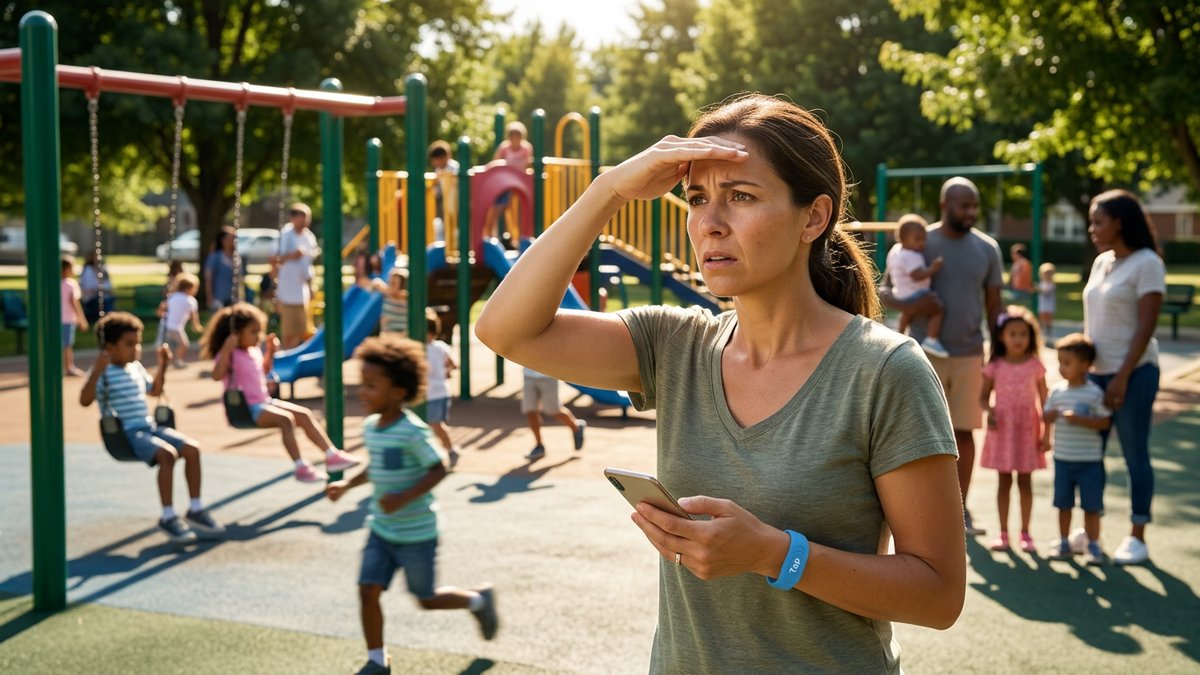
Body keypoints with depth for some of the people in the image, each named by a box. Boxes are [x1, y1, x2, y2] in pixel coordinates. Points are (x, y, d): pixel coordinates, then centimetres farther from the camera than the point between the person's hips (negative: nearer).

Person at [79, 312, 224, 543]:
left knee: (192, 448, -9)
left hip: (149, 427, 8)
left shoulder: (136, 368, 17)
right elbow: (85, 400, -24)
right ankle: (168, 517, -21)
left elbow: (154, 390, 35)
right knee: (168, 454, -30)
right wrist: (97, 371, -32)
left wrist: (162, 365, 25)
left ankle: (195, 509, 2)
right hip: (125, 434, -8)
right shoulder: (103, 373, -8)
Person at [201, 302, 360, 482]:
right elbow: (217, 376, -32)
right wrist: (227, 349, -35)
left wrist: (270, 352, 17)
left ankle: (332, 455, -1)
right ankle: (301, 469, -30)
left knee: (304, 414, -1)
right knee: (285, 419, -29)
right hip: (244, 409, -9)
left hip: (264, 402, 9)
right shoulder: (229, 355, -13)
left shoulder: (254, 351, 11)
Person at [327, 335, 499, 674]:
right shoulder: (370, 427, 2)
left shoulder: (413, 431, -22)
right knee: (367, 591, 0)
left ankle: (479, 599, 34)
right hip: (381, 530, 7)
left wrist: (403, 497, -29)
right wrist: (346, 484, 9)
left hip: (415, 534, -7)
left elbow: (439, 469, -20)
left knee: (427, 599, 8)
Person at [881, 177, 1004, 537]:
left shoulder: (987, 248, 4)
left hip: (970, 355, 2)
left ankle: (960, 509, 18)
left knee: (964, 432, 7)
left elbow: (993, 306, 10)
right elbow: (885, 292, -1)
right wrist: (907, 305, -23)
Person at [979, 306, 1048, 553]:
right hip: (1002, 428, 0)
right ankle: (1003, 533, 14)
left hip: (1027, 429, 0)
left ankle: (1025, 533, 14)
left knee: (1025, 481, 5)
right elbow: (984, 396, 5)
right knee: (1004, 480, 6)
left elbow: (1044, 399, 2)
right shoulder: (995, 366, -1)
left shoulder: (1035, 365, -1)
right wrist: (989, 410, -17)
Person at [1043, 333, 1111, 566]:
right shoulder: (1057, 391, 3)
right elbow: (1045, 417, 8)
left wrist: (1080, 419, -23)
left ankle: (1092, 545, 14)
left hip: (1090, 460, -4)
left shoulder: (1095, 393, -9)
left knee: (1091, 505, 3)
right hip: (1062, 458, 4)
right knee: (1063, 503, 11)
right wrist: (1050, 416, -16)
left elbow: (1105, 422, -12)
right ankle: (1064, 542, 22)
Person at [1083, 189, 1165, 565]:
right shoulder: (1101, 263, 11)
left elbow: (1146, 326, -14)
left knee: (1135, 455, 1)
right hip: (1096, 372, 7)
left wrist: (1122, 377, -17)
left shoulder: (1146, 263, -10)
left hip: (1133, 373, -7)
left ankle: (1137, 538, 10)